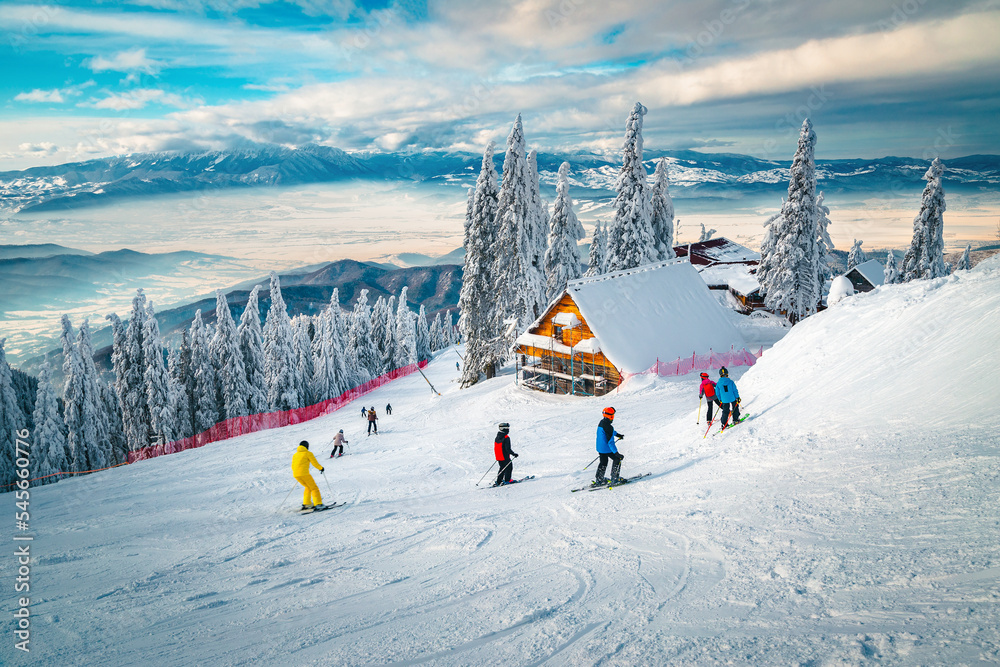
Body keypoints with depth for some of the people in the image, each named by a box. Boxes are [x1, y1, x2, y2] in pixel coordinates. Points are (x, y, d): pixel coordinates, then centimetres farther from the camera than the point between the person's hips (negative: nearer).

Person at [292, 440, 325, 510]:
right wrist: (321, 468, 17)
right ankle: (318, 504, -10)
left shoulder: (295, 455, 20)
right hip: (304, 474, -6)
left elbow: (293, 466, 22)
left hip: (295, 475, 6)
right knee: (314, 488, 1)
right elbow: (314, 463, 1)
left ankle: (306, 504, 18)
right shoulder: (308, 453, 3)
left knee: (308, 487, 24)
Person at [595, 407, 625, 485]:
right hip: (607, 449, -9)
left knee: (603, 463, 21)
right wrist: (616, 453, -25)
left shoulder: (601, 423, 4)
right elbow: (610, 442, -27)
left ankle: (598, 480, 25)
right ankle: (615, 479, 12)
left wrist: (617, 434, 40)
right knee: (617, 459, 9)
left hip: (600, 448, 9)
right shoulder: (608, 427, -26)